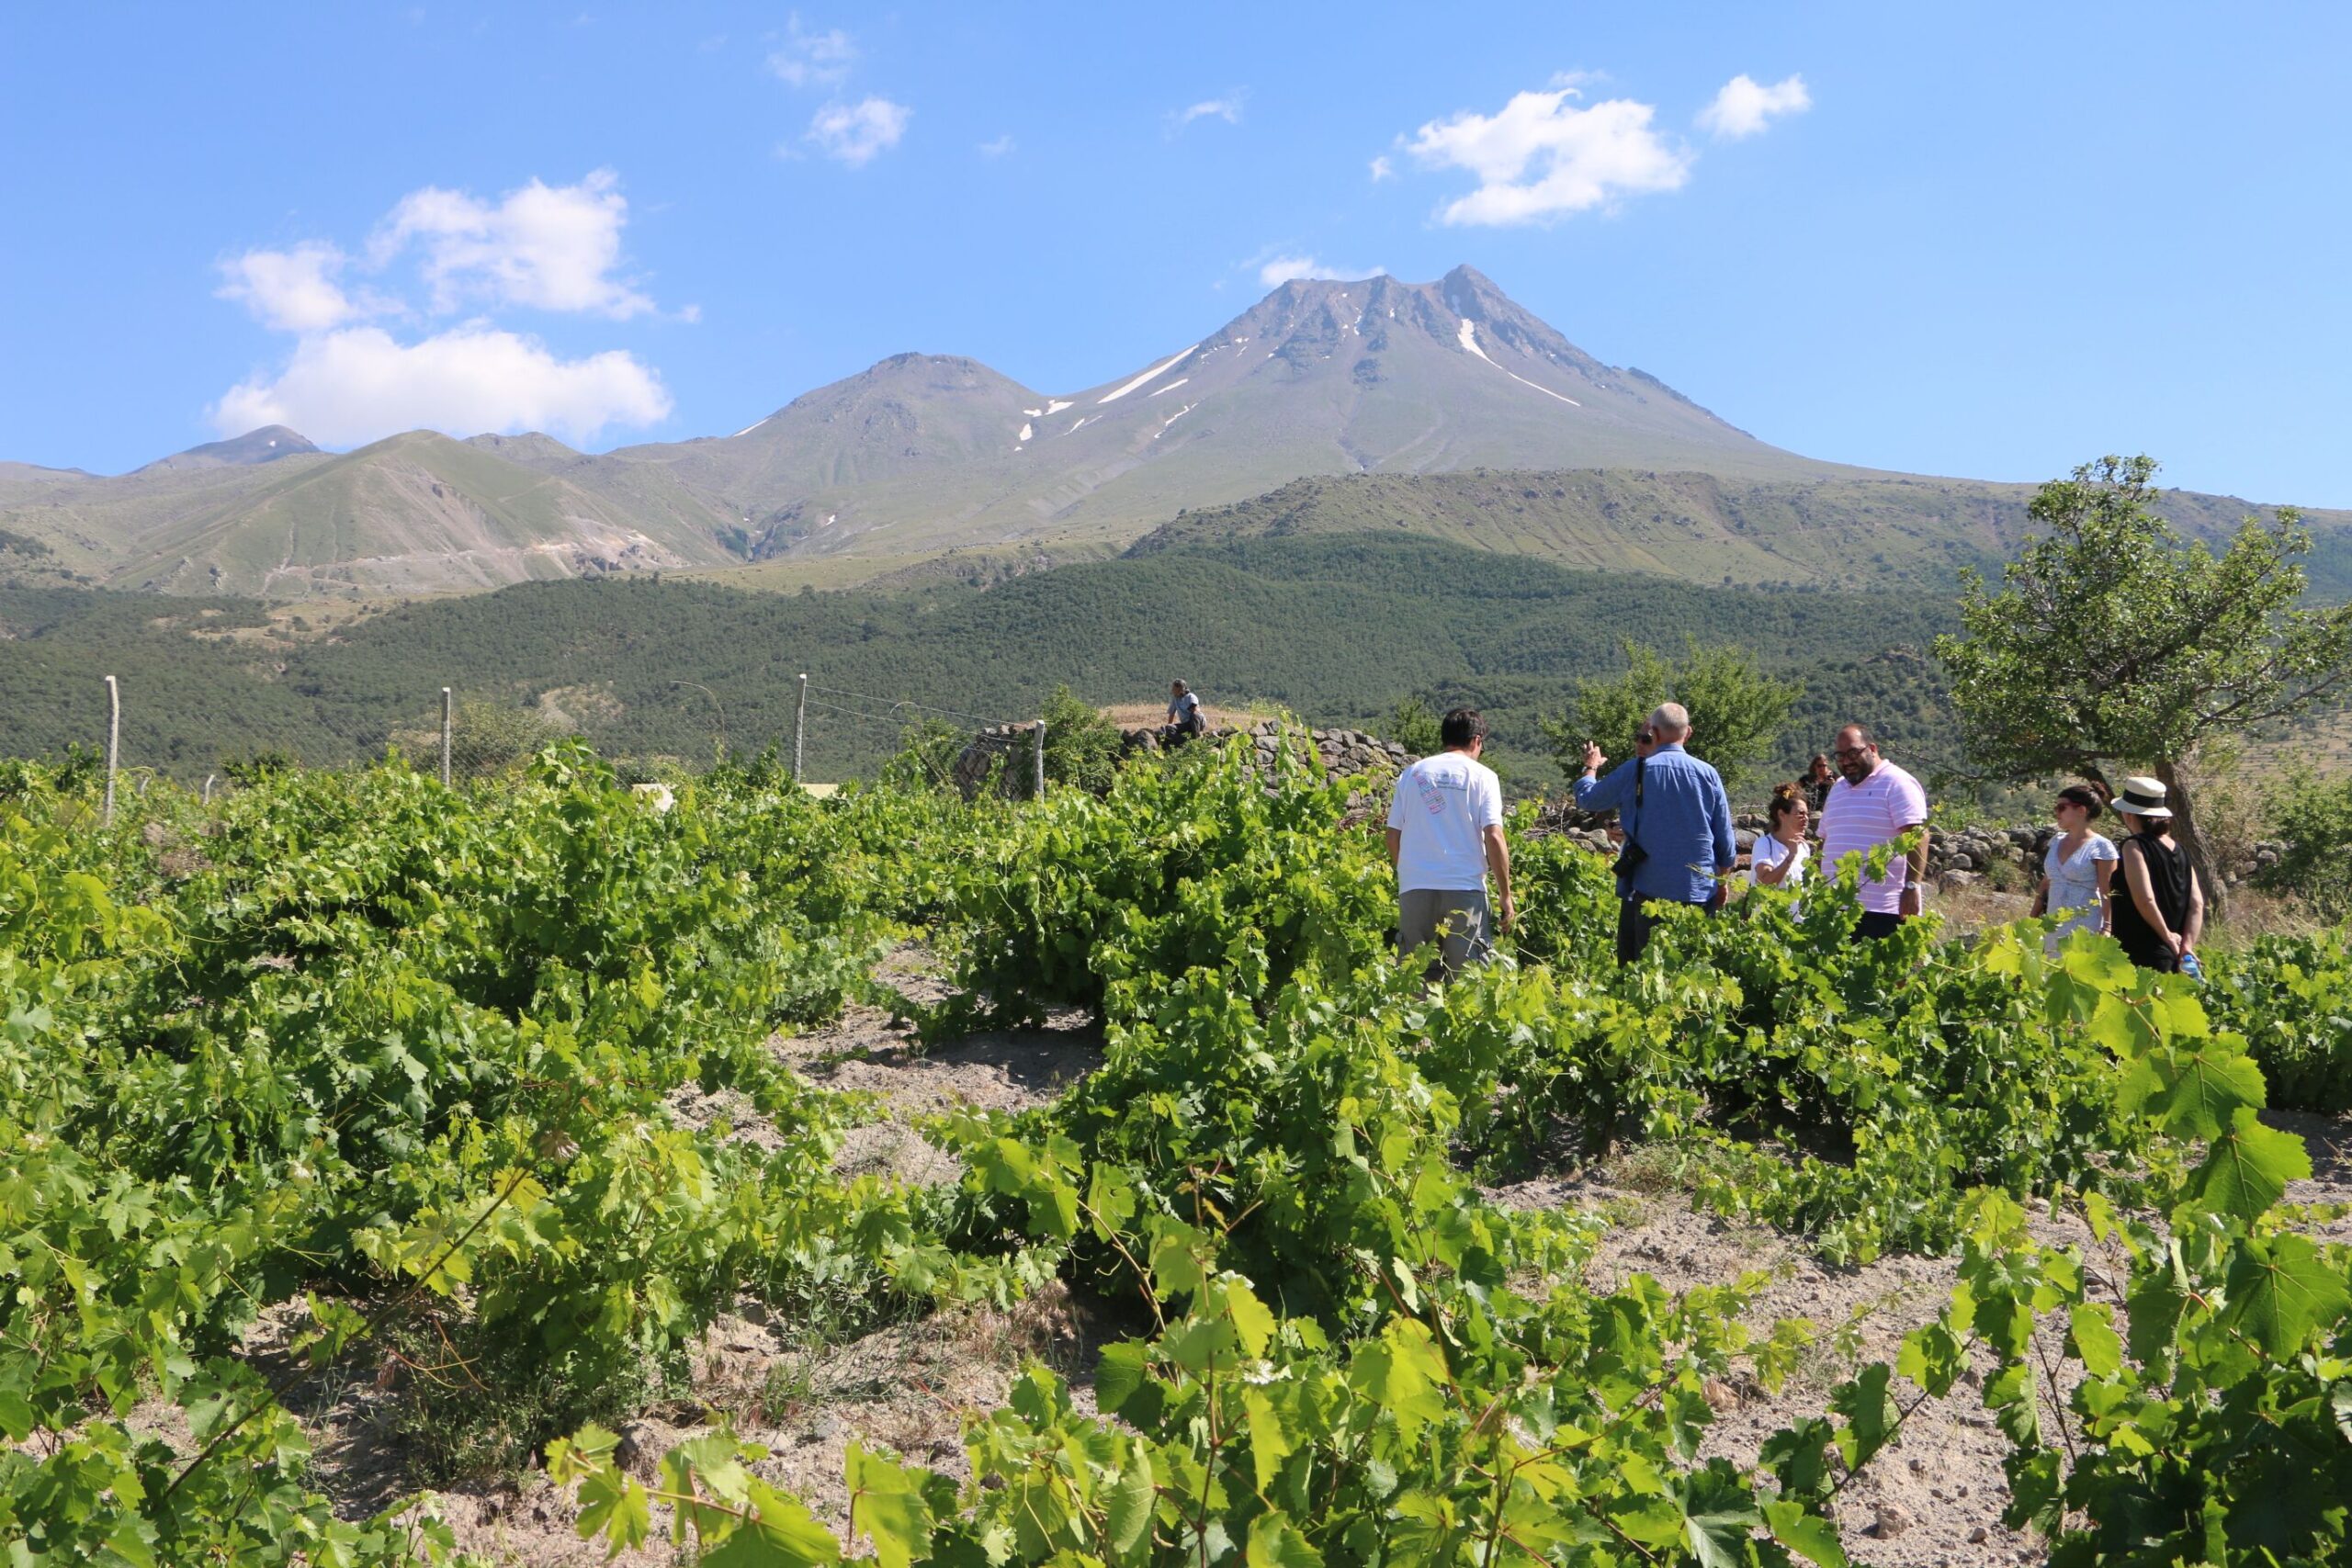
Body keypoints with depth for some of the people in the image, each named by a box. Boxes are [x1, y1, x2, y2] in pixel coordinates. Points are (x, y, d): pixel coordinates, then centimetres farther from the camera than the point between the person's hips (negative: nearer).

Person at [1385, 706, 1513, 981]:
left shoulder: (1412, 773, 12)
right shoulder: (1482, 776, 3)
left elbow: (1393, 836, 9)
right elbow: (1494, 838, -5)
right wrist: (1505, 894, 0)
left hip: (1415, 886, 3)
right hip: (1465, 887, -2)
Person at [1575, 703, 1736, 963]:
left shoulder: (1635, 771, -6)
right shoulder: (1708, 774, -1)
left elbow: (1586, 798, 7)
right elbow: (1726, 841, 4)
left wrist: (1590, 767, 27)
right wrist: (1721, 883, 19)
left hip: (1649, 892, -2)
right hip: (1699, 892, 2)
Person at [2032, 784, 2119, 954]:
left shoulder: (2101, 847, -5)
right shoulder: (2056, 842, 12)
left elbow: (2107, 894, -8)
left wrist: (2106, 930, -15)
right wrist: (2032, 922, 15)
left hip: (2085, 930, -6)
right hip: (2053, 930, 6)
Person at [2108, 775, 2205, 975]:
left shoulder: (2133, 846, -11)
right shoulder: (2179, 851, 11)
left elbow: (2145, 899, -21)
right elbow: (2197, 904, 5)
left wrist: (2167, 935, -10)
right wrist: (2187, 946, 0)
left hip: (2139, 957, -8)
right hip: (2170, 957, 8)